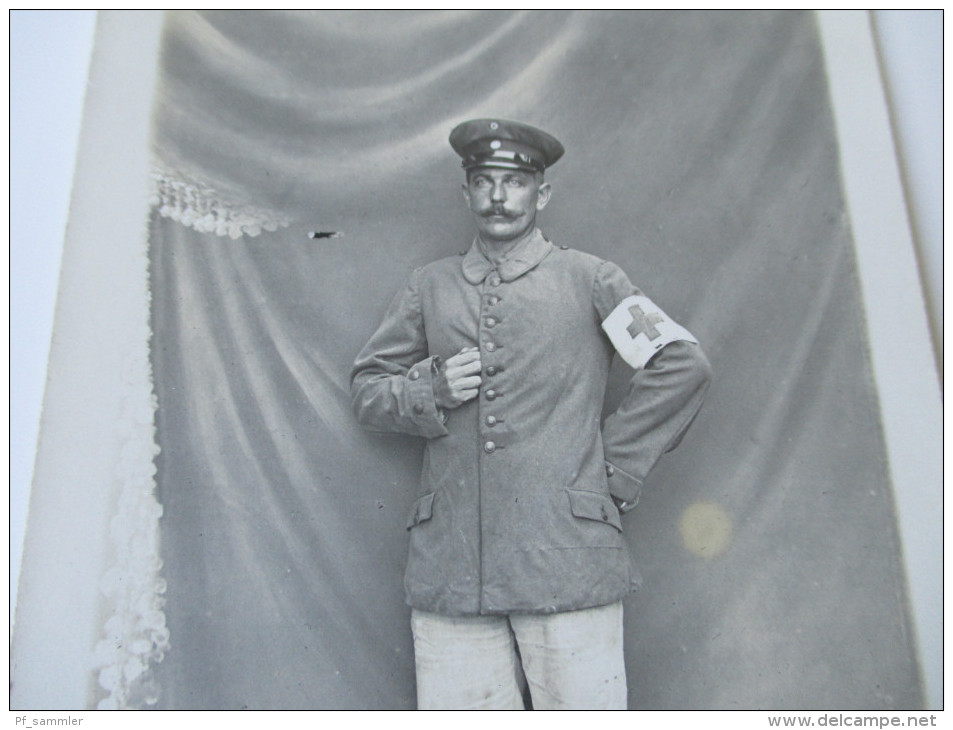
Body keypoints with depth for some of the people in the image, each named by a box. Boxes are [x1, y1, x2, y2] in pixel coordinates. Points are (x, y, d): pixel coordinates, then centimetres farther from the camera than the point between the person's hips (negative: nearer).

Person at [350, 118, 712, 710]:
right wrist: (432, 390, -3)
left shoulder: (588, 278, 8)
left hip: (566, 556, -1)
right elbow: (366, 389, 17)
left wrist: (617, 469, 1)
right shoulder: (430, 288, 15)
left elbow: (683, 364, 5)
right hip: (450, 565, 2)